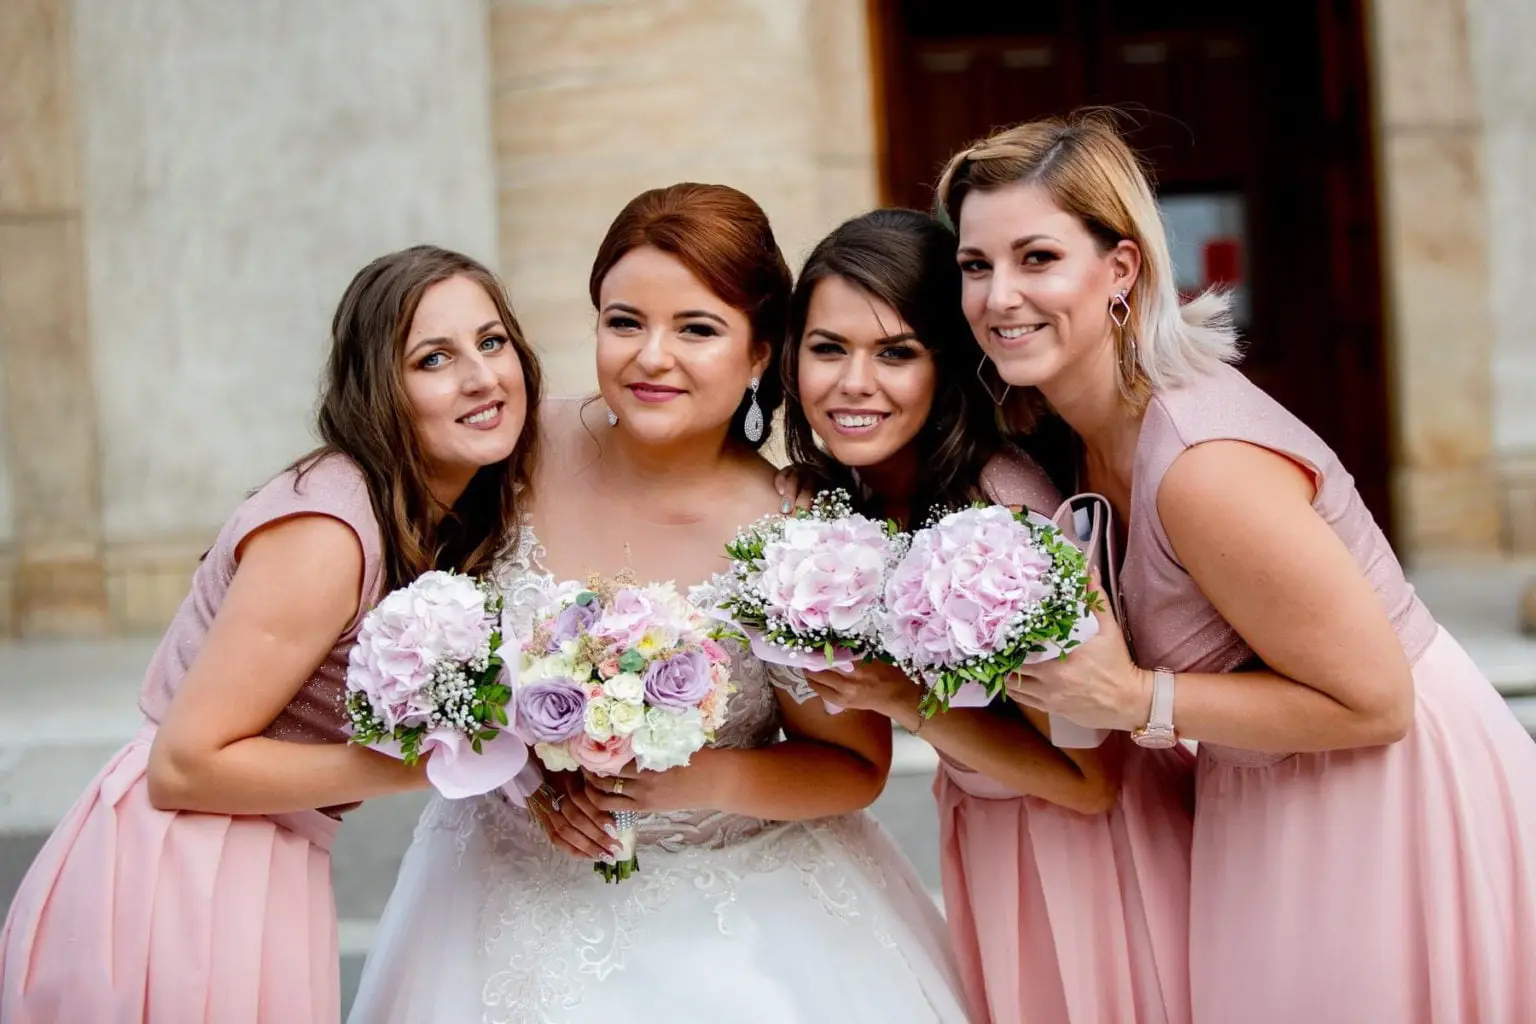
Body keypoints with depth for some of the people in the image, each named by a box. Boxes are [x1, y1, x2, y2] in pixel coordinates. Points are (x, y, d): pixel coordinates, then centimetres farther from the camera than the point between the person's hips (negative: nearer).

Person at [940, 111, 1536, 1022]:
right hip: (1271, 815, 8)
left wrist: (1132, 699, -25)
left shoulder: (1205, 466, -29)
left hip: (1396, 818, -8)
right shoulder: (1083, 432, -3)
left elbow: (1372, 700, -23)